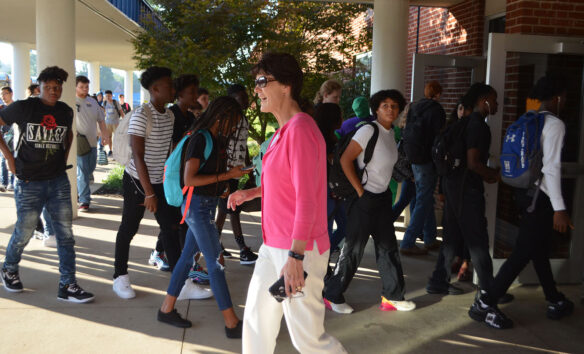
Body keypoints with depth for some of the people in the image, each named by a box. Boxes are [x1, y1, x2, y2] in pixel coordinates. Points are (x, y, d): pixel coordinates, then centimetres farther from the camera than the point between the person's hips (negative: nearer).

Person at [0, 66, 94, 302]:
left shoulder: (66, 112, 6)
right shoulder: (23, 107, -7)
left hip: (59, 182, 4)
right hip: (29, 184, -4)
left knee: (66, 234, 0)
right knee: (23, 234, 10)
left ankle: (67, 286, 7)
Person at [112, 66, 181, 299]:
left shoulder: (169, 115, 5)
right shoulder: (141, 115, -18)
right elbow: (138, 156, -21)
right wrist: (149, 193, -23)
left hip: (160, 181, 7)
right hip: (137, 181, -7)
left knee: (171, 227, 3)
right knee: (128, 229, 6)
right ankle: (120, 277, 23)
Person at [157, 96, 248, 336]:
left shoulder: (216, 139, 10)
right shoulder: (200, 138, -16)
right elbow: (189, 179, -22)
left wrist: (232, 173, 3)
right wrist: (226, 176, -19)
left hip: (207, 204, 9)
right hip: (197, 205, -9)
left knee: (188, 256, 15)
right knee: (215, 262, -5)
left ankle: (167, 309, 27)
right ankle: (232, 324, 2)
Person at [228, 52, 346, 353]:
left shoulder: (300, 130, -19)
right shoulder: (284, 130, 12)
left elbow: (306, 199, -23)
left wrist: (295, 257, -25)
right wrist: (252, 193, 14)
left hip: (299, 250, -10)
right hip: (274, 245, 10)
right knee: (256, 320, 17)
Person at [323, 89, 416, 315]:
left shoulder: (390, 132, 8)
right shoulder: (368, 130, -17)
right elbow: (345, 160, -21)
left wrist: (383, 188, 11)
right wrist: (360, 191, -19)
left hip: (382, 197, 8)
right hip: (365, 199, -8)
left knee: (388, 246, 13)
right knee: (354, 248, 0)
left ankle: (393, 296, 25)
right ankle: (332, 295, 15)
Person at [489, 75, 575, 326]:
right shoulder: (555, 124, -14)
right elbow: (551, 168, -21)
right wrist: (559, 208, -21)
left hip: (524, 191, 9)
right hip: (540, 197, -9)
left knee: (540, 249, 19)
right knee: (523, 253, -4)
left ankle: (555, 302, 35)